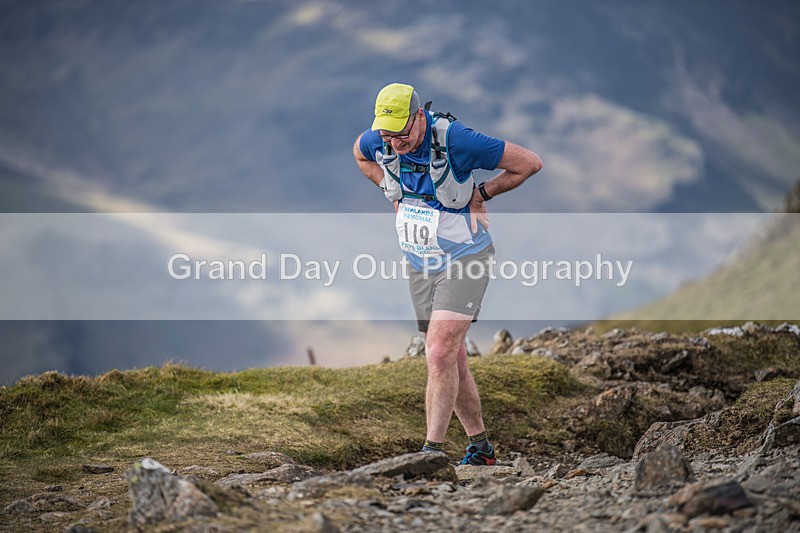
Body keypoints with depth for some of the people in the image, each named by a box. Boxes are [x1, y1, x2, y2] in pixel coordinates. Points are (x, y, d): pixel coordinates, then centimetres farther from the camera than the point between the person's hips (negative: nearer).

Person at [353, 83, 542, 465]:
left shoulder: (455, 139, -24)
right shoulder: (376, 141, -8)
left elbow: (530, 163, -16)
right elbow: (359, 154, 20)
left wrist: (481, 195, -9)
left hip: (464, 261, -6)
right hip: (420, 265, 6)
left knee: (440, 355, -18)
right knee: (452, 362, 11)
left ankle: (432, 450, -17)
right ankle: (480, 447, 25)